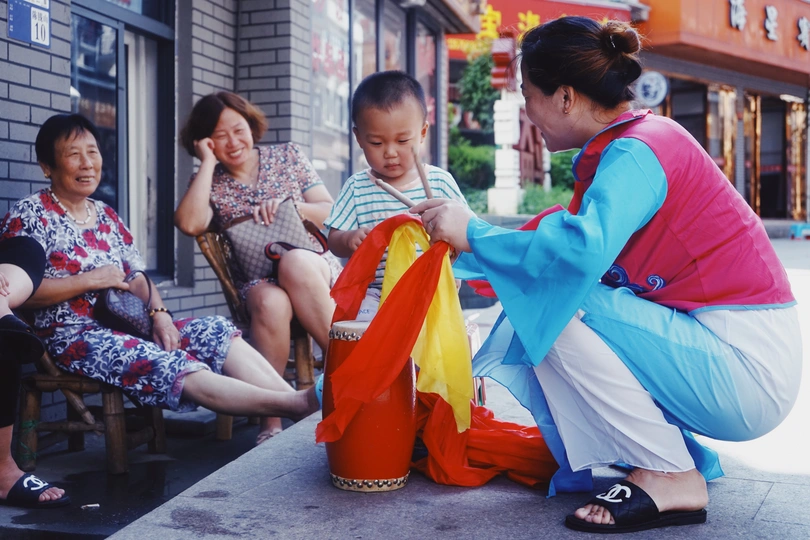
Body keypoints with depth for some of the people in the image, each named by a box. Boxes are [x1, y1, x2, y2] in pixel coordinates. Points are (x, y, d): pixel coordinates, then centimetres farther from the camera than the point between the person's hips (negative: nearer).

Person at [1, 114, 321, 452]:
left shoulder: (107, 216, 18)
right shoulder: (30, 215, -3)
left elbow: (139, 279, 14)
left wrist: (159, 313, -6)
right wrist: (92, 280, -16)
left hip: (124, 325, 7)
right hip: (73, 336, -7)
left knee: (217, 332, -15)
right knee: (177, 370, -29)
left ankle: (297, 398, -29)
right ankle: (299, 404, -40)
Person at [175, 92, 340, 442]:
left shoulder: (288, 156, 13)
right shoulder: (209, 184, 11)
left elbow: (331, 214, 8)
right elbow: (190, 224, -13)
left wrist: (292, 206, -11)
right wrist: (208, 163, -4)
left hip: (314, 266, 1)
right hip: (256, 282, 0)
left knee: (294, 263, -36)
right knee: (271, 303, -36)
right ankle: (270, 419, -29)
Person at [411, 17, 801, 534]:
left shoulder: (636, 151, -18)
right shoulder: (623, 147, 10)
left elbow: (580, 252, -36)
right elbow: (583, 245, 17)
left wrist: (473, 233, -20)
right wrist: (456, 229, 18)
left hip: (746, 366, -9)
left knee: (552, 304, -19)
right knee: (537, 318, 7)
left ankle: (672, 480, -8)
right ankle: (683, 460, 8)